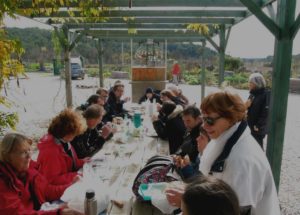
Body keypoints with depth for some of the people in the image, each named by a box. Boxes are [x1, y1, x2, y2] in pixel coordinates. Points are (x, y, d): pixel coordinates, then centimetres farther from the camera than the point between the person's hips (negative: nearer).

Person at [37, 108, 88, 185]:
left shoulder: (64, 142, 2)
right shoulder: (51, 151, -27)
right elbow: (52, 180, -24)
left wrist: (81, 162, 3)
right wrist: (73, 177, -25)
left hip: (68, 183, 9)